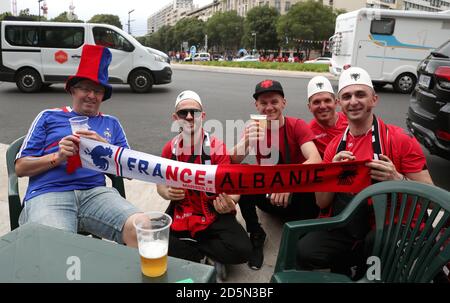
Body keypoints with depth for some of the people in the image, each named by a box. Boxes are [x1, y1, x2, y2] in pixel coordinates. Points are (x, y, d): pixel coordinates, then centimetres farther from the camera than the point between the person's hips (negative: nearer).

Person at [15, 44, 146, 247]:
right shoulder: (49, 117, 18)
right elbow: (20, 167, 13)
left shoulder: (111, 124, 22)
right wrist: (57, 157, -5)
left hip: (96, 192, 2)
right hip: (49, 194, -1)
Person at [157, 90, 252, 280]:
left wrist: (228, 202, -39)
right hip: (181, 215, 2)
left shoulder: (216, 147, -11)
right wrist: (167, 193, -16)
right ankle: (205, 257, -7)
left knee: (241, 250, -25)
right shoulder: (170, 148, 0)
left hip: (214, 216, -2)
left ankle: (184, 248, -4)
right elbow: (161, 183, 10)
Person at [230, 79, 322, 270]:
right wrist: (246, 142, -41)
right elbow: (233, 162, -20)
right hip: (267, 192, 2)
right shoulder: (254, 129, -7)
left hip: (296, 194, -2)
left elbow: (316, 161, -30)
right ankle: (256, 235, -8)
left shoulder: (297, 126, -13)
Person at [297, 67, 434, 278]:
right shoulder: (335, 146, 5)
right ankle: (344, 272, 10)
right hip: (346, 230, 3)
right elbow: (322, 203, 5)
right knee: (304, 252, -20)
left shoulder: (401, 141, -7)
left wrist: (397, 179, -24)